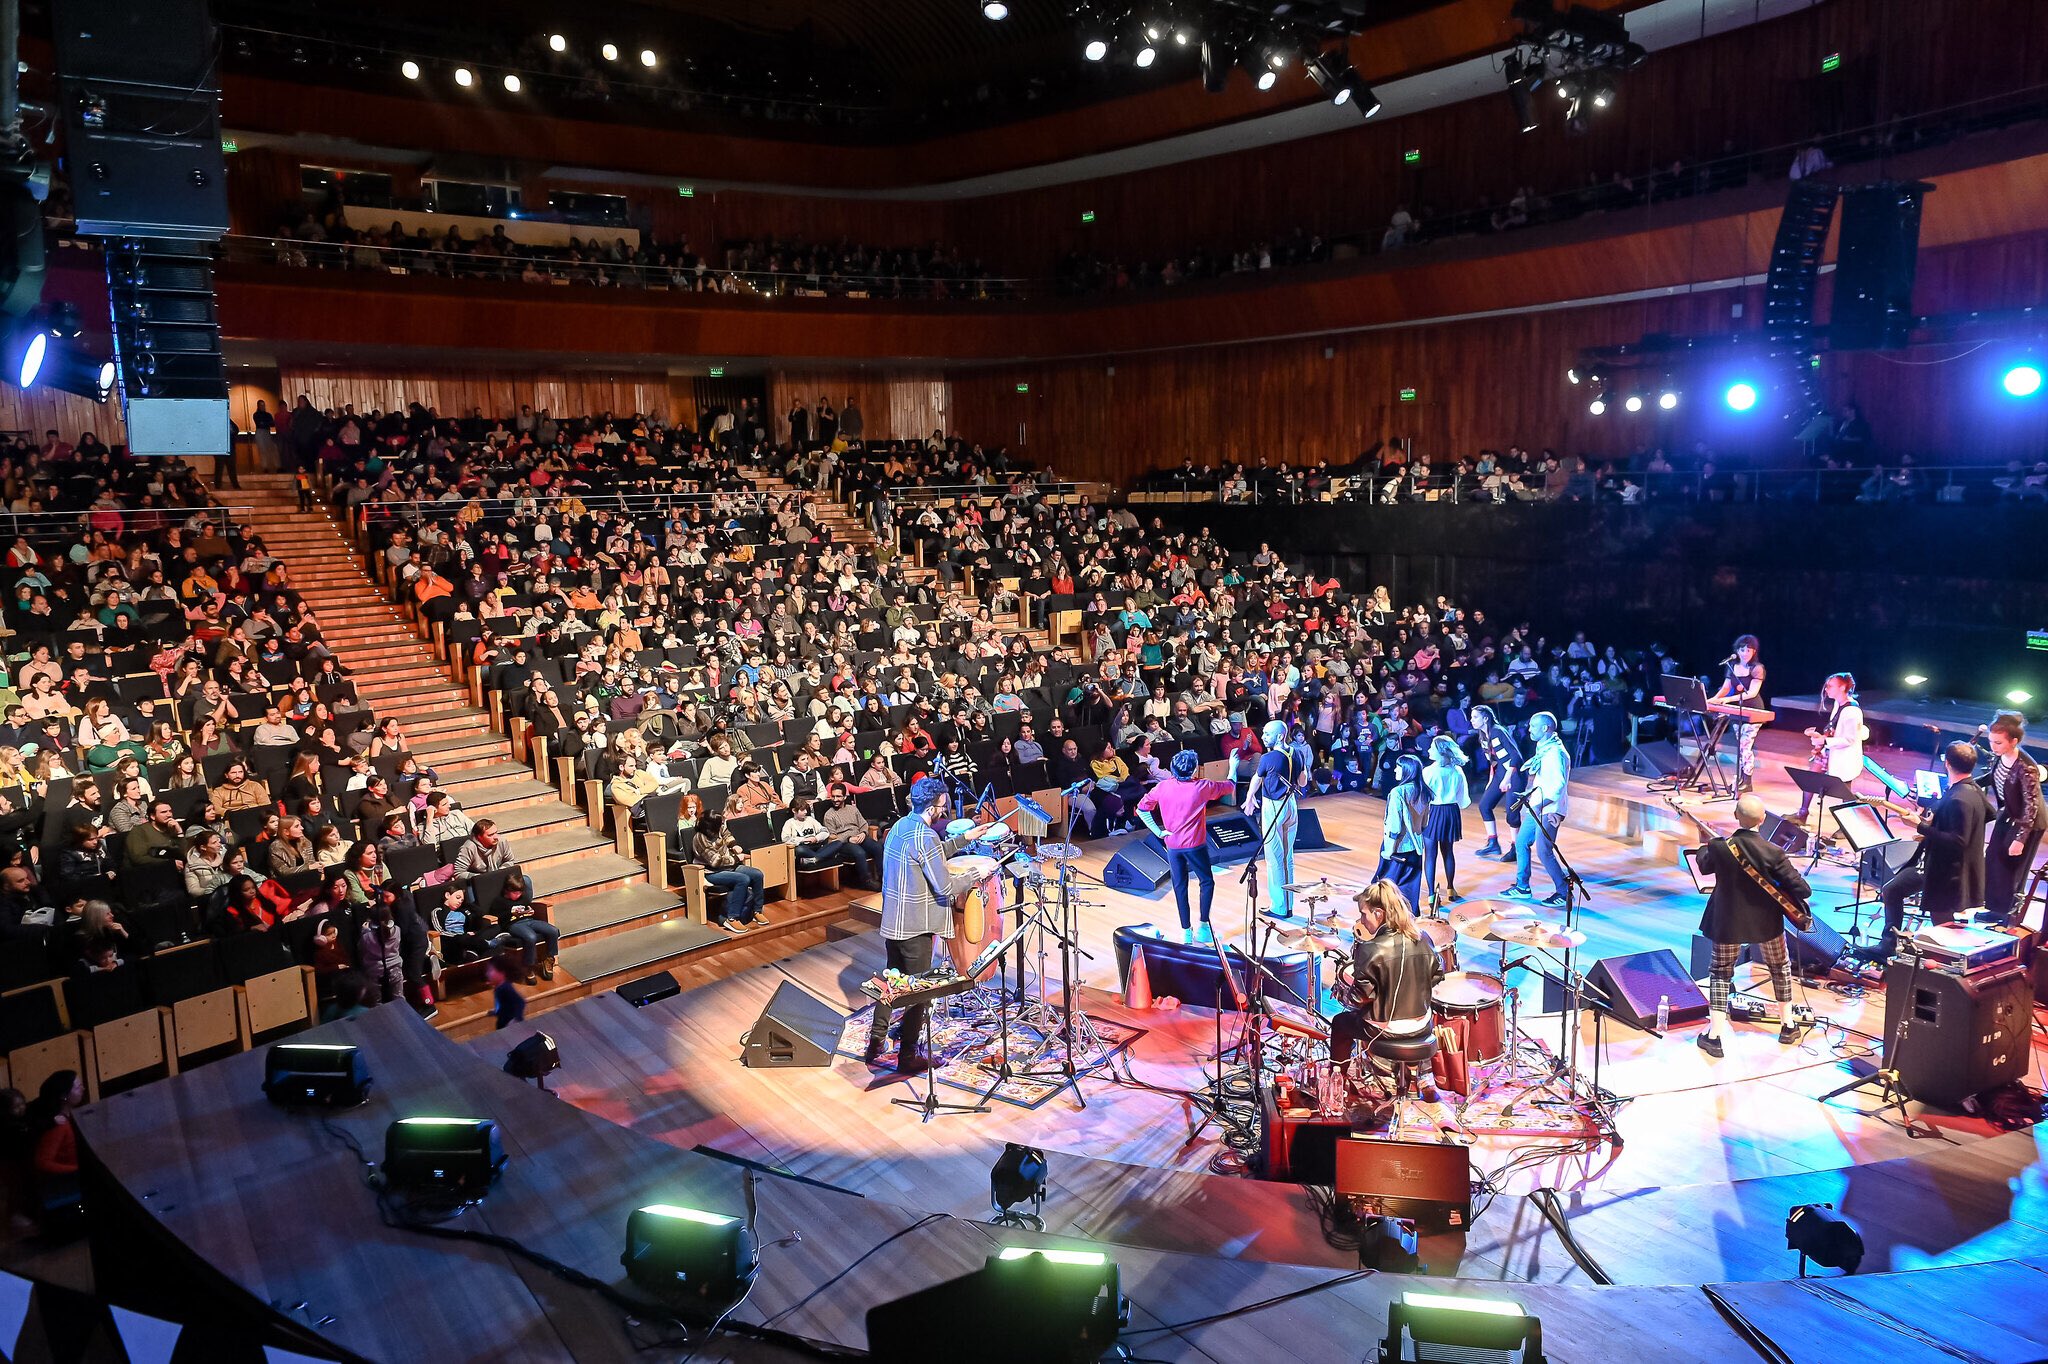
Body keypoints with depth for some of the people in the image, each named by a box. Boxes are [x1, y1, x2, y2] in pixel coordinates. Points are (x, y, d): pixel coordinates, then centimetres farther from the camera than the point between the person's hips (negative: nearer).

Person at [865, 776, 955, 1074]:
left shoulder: (898, 826, 5)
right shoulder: (925, 837, -23)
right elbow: (945, 889, -21)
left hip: (892, 920, 9)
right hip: (916, 925, -8)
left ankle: (876, 1041, 30)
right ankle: (908, 1056, 13)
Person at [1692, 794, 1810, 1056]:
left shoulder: (1718, 847, -19)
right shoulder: (1773, 852, -21)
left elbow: (1704, 867, 4)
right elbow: (1802, 889, -19)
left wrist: (1705, 845, 24)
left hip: (1728, 921, 0)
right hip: (1766, 922, 0)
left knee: (1721, 973, 11)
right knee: (1780, 967, 25)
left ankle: (1714, 1036, 4)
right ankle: (1788, 1026, 36)